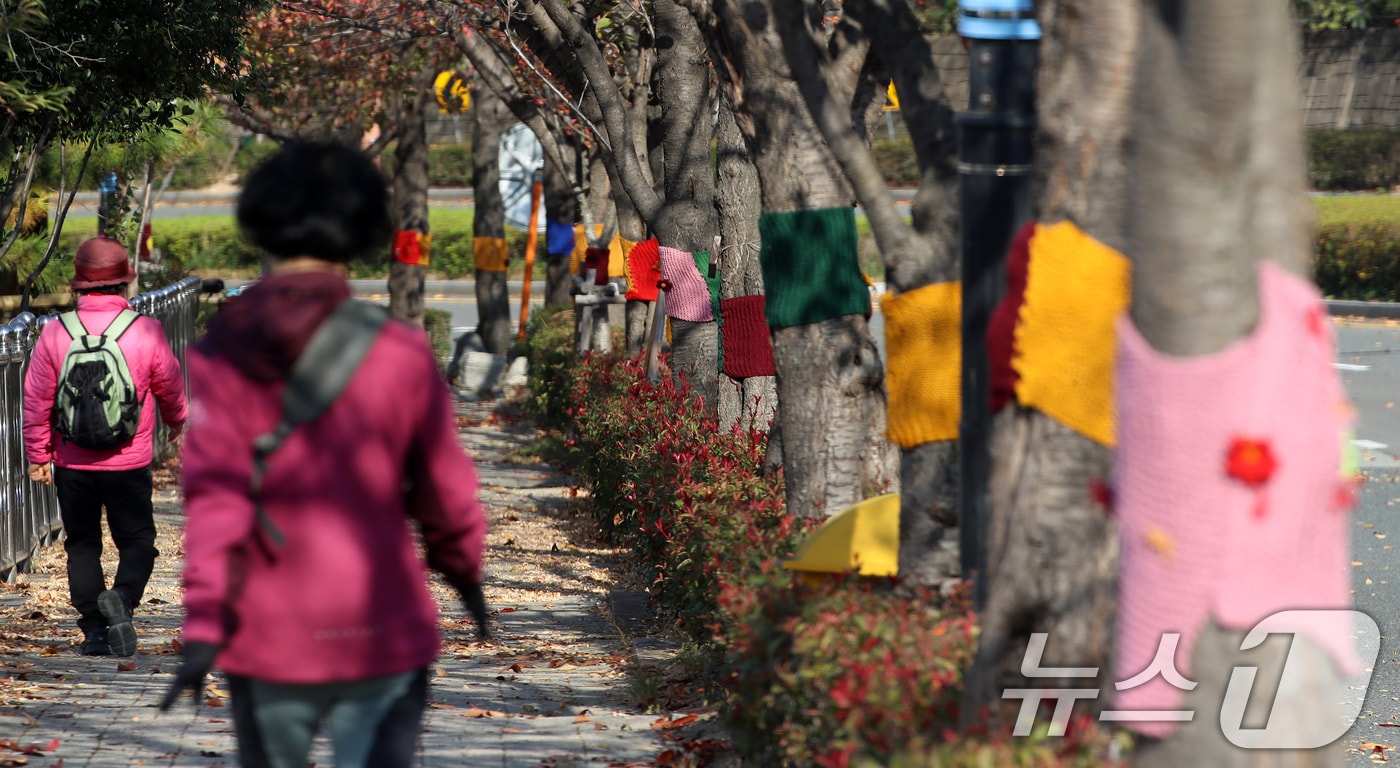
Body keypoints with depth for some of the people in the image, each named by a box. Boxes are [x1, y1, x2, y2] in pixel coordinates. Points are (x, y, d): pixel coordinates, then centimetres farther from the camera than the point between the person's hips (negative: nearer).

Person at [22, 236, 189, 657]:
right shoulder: (146, 331, -10)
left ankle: (95, 629, 10)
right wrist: (176, 422, 27)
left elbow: (36, 400, -1)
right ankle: (122, 597, -16)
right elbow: (169, 385, 6)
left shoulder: (55, 333, -7)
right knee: (137, 541, 11)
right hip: (129, 464, -1)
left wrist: (38, 455, 12)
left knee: (82, 544, 14)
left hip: (72, 464, 1)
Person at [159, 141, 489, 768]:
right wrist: (465, 571, 20)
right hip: (384, 639, -1)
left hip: (271, 644, 1)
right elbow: (446, 490, 2)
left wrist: (203, 626, -15)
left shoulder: (221, 358, -6)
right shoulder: (401, 355, -6)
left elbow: (214, 498, -13)